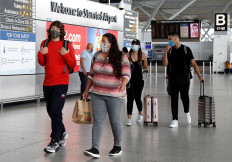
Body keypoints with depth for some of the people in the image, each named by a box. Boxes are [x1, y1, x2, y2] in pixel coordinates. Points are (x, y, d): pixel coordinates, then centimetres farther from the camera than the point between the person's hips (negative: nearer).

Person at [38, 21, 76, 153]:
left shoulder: (67, 45, -1)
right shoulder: (45, 43, 10)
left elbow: (73, 65, -2)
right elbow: (42, 63, 12)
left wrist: (65, 54, -18)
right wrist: (41, 54, -7)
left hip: (61, 83, -5)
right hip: (47, 83, 6)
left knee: (55, 110, -13)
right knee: (50, 110, 14)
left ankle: (55, 142, -8)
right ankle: (62, 133, 35)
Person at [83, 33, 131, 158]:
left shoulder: (121, 57, -7)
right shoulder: (96, 56, 8)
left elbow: (126, 74, -14)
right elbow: (91, 74, 16)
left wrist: (123, 84, -35)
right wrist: (86, 90, 15)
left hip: (115, 96, -4)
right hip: (97, 94, 4)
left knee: (115, 120, 5)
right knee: (97, 120, -4)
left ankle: (117, 146, 23)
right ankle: (95, 149, -8)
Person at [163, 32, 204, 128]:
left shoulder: (186, 49, 1)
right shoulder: (170, 51, 8)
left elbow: (193, 63, 0)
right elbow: (165, 64, -1)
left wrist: (199, 75, -7)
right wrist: (166, 51, -12)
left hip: (184, 79, -2)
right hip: (173, 79, 2)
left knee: (184, 97, -2)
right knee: (174, 99, 1)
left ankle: (187, 112, 29)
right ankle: (175, 120, 6)